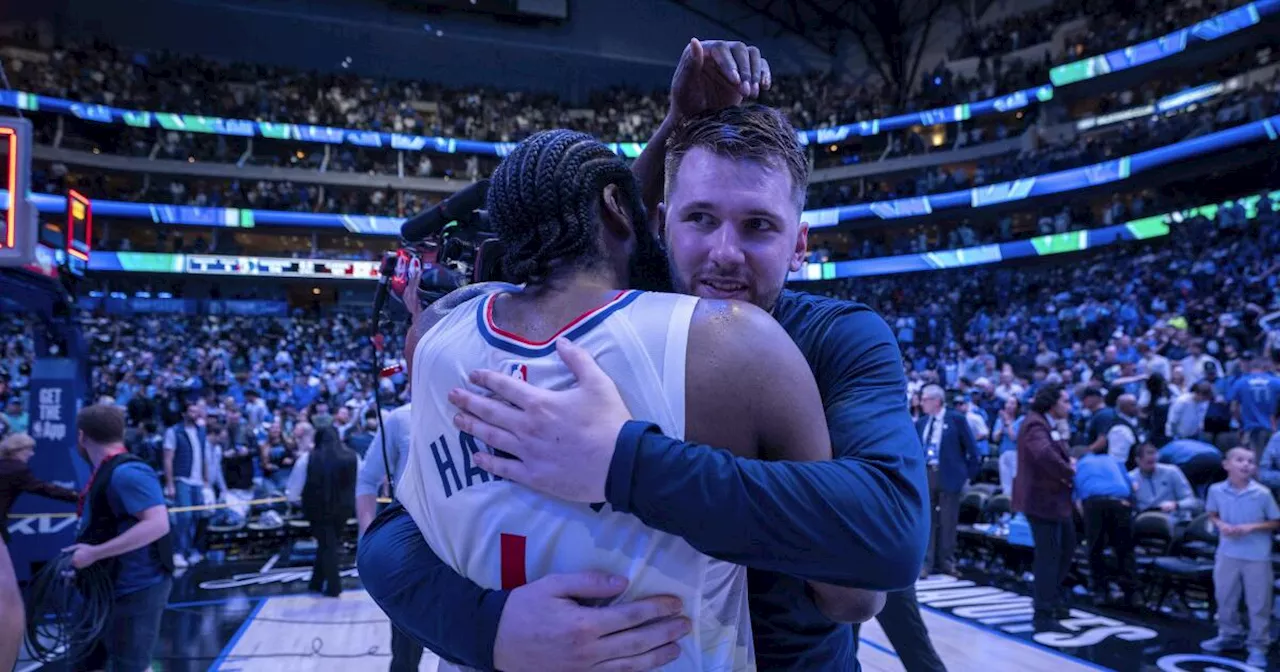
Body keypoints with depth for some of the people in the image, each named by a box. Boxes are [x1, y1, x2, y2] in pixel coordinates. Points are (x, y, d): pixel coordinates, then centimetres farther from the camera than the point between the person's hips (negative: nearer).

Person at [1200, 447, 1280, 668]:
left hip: (1257, 557, -3)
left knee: (1259, 603, 5)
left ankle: (1258, 646, 19)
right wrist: (1221, 524, -9)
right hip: (1227, 554, 3)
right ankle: (1230, 636, 36)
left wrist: (1252, 527, -18)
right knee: (1225, 598, 16)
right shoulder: (1216, 490, -5)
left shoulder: (1262, 493, -13)